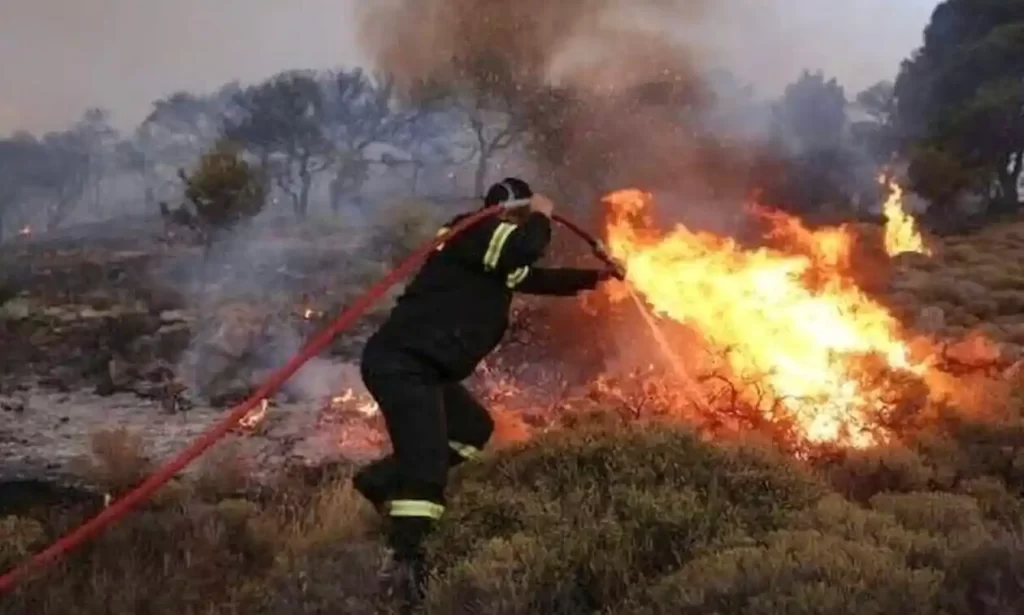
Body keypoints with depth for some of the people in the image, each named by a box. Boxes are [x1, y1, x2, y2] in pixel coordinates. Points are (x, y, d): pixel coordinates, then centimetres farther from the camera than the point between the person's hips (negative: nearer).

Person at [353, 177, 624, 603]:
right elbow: (525, 248, -27)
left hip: (424, 367, 11)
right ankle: (403, 563, -16)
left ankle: (383, 481, 22)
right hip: (400, 361, -11)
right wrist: (541, 217, -6)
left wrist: (594, 277, 40)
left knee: (473, 428, 24)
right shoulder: (471, 233, -10)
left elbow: (536, 277, 37)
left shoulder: (496, 257, 22)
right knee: (427, 467, -18)